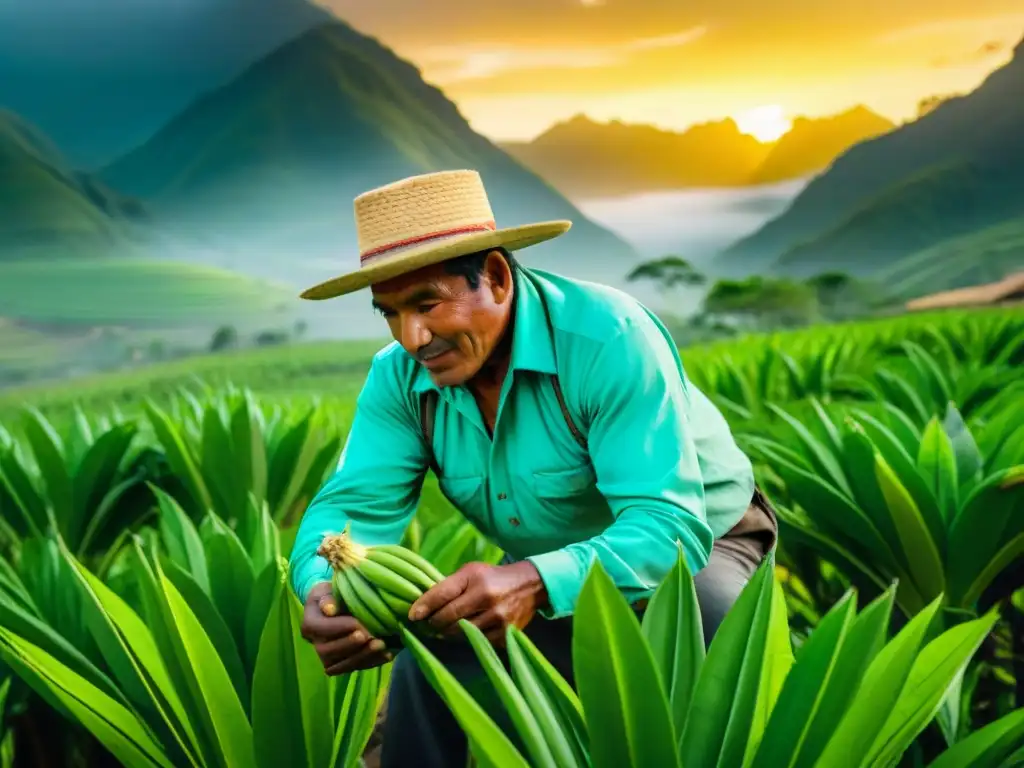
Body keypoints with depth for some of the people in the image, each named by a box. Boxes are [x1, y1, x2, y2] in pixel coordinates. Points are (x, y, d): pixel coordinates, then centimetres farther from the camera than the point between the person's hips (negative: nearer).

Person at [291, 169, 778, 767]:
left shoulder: (608, 339, -32)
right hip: (558, 581, 5)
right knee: (428, 664, -14)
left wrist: (535, 583, -55)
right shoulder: (401, 376, -13)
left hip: (702, 542, -4)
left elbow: (671, 525, -38)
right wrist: (322, 588, -42)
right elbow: (356, 503, -18)